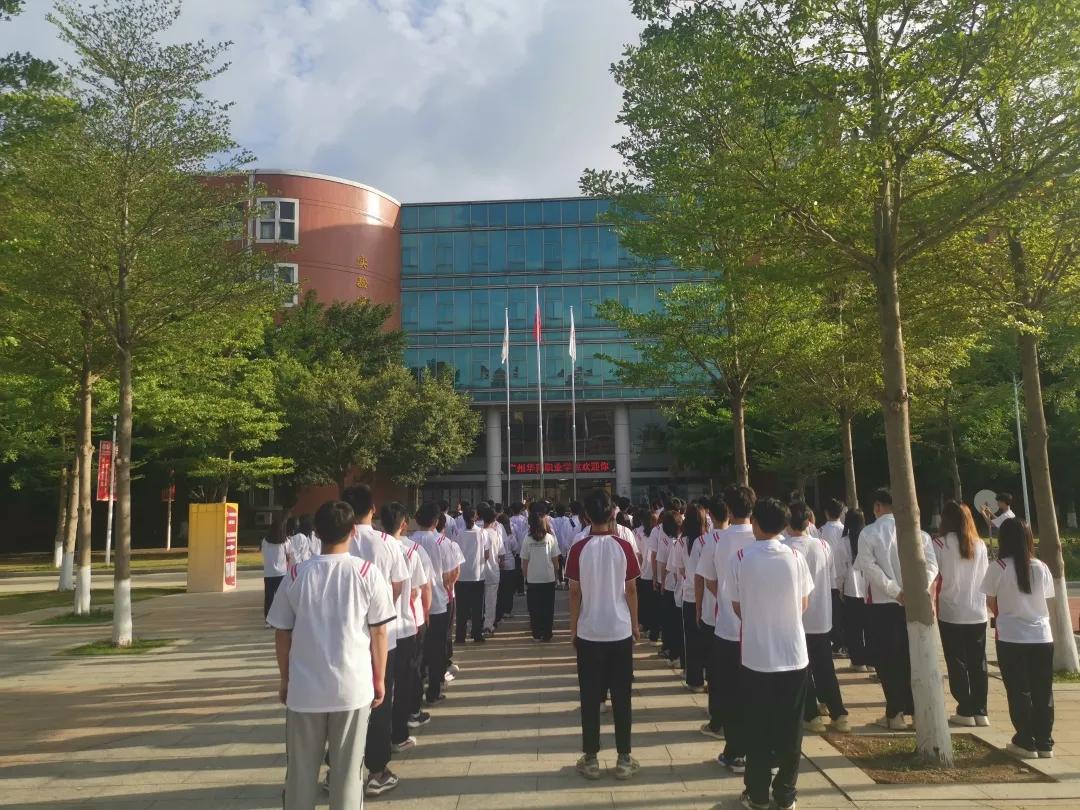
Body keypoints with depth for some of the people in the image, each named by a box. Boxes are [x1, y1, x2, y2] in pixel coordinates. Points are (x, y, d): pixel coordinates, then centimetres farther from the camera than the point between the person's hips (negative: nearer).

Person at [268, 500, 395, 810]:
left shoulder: (296, 575, -4)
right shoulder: (368, 573, -7)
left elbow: (282, 634, 3)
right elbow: (379, 633, -4)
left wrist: (285, 679, 16)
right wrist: (379, 679, 8)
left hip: (304, 688, 1)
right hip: (353, 687, -1)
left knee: (301, 770, 16)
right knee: (347, 770, 9)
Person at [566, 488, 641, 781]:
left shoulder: (578, 549, -9)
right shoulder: (624, 547, -6)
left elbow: (575, 593, -5)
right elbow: (631, 590, -1)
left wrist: (573, 628, 6)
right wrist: (635, 624, 12)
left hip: (589, 633, -1)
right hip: (620, 631, 1)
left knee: (590, 698, 8)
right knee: (621, 697, 10)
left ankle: (590, 760, 15)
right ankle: (624, 759, 16)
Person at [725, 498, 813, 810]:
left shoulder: (741, 558, -9)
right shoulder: (795, 557, -4)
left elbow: (736, 607, 1)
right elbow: (803, 604, 5)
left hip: (756, 655, -1)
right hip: (793, 654, 2)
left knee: (758, 728, 10)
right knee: (790, 728, 13)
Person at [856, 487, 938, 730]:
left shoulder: (868, 533, -8)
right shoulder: (916, 531, 2)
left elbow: (869, 567, -17)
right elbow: (931, 565, -4)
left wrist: (896, 591, -15)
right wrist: (916, 590, -9)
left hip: (882, 603, -4)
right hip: (912, 603, 4)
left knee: (887, 658, 5)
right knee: (911, 656, 14)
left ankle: (895, 713, 7)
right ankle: (917, 708, 19)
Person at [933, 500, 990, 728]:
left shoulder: (940, 544, -9)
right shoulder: (980, 544, 3)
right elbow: (985, 578, 9)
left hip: (951, 613, -4)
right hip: (978, 613, 4)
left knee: (957, 663, 5)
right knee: (978, 662, 10)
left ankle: (966, 711, 8)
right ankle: (980, 711, 14)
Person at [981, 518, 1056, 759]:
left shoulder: (998, 568, -9)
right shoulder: (1041, 567, 1)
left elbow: (992, 604, 0)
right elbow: (1046, 600, 7)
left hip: (1011, 638, -3)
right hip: (1042, 636, 3)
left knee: (1019, 691, 6)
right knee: (1043, 692, 11)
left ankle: (1026, 742, 10)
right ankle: (1045, 743, 17)